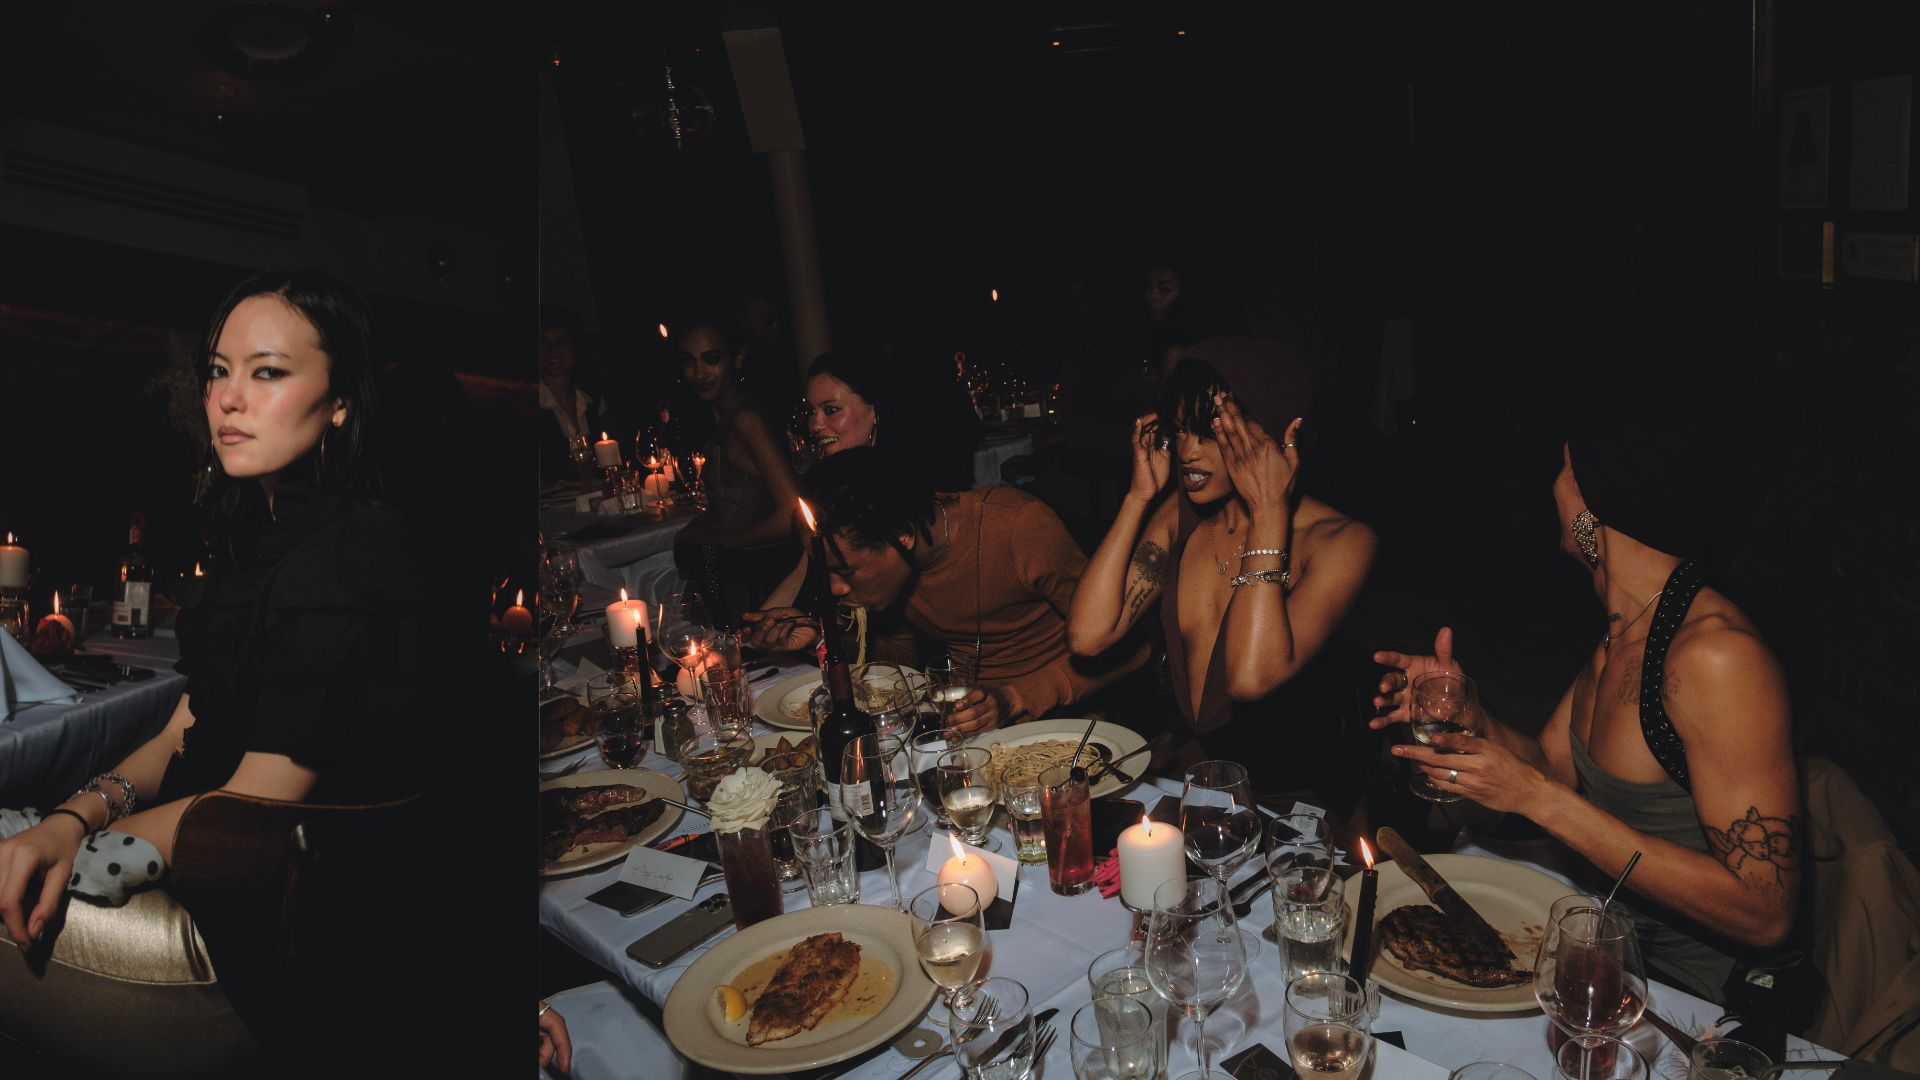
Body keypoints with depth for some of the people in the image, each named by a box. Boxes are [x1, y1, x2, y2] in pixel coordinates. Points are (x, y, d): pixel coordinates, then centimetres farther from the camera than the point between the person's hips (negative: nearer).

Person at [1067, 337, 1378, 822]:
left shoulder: (1340, 541, -14)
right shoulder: (1180, 513, 4)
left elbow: (1250, 677, -31)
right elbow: (1087, 635, -8)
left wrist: (1269, 510, -25)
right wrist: (1139, 497, -7)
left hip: (1290, 791, -5)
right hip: (1188, 768, 6)